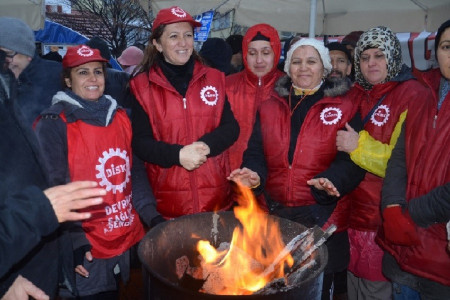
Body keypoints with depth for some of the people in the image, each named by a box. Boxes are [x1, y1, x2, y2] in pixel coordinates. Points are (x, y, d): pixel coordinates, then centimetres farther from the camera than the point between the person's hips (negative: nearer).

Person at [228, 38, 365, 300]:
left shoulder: (344, 109, 0)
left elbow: (352, 160, -6)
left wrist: (331, 180, -26)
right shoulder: (269, 107, 9)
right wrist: (255, 175, -16)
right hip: (273, 216, 3)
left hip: (322, 219, -2)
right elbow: (256, 152, 5)